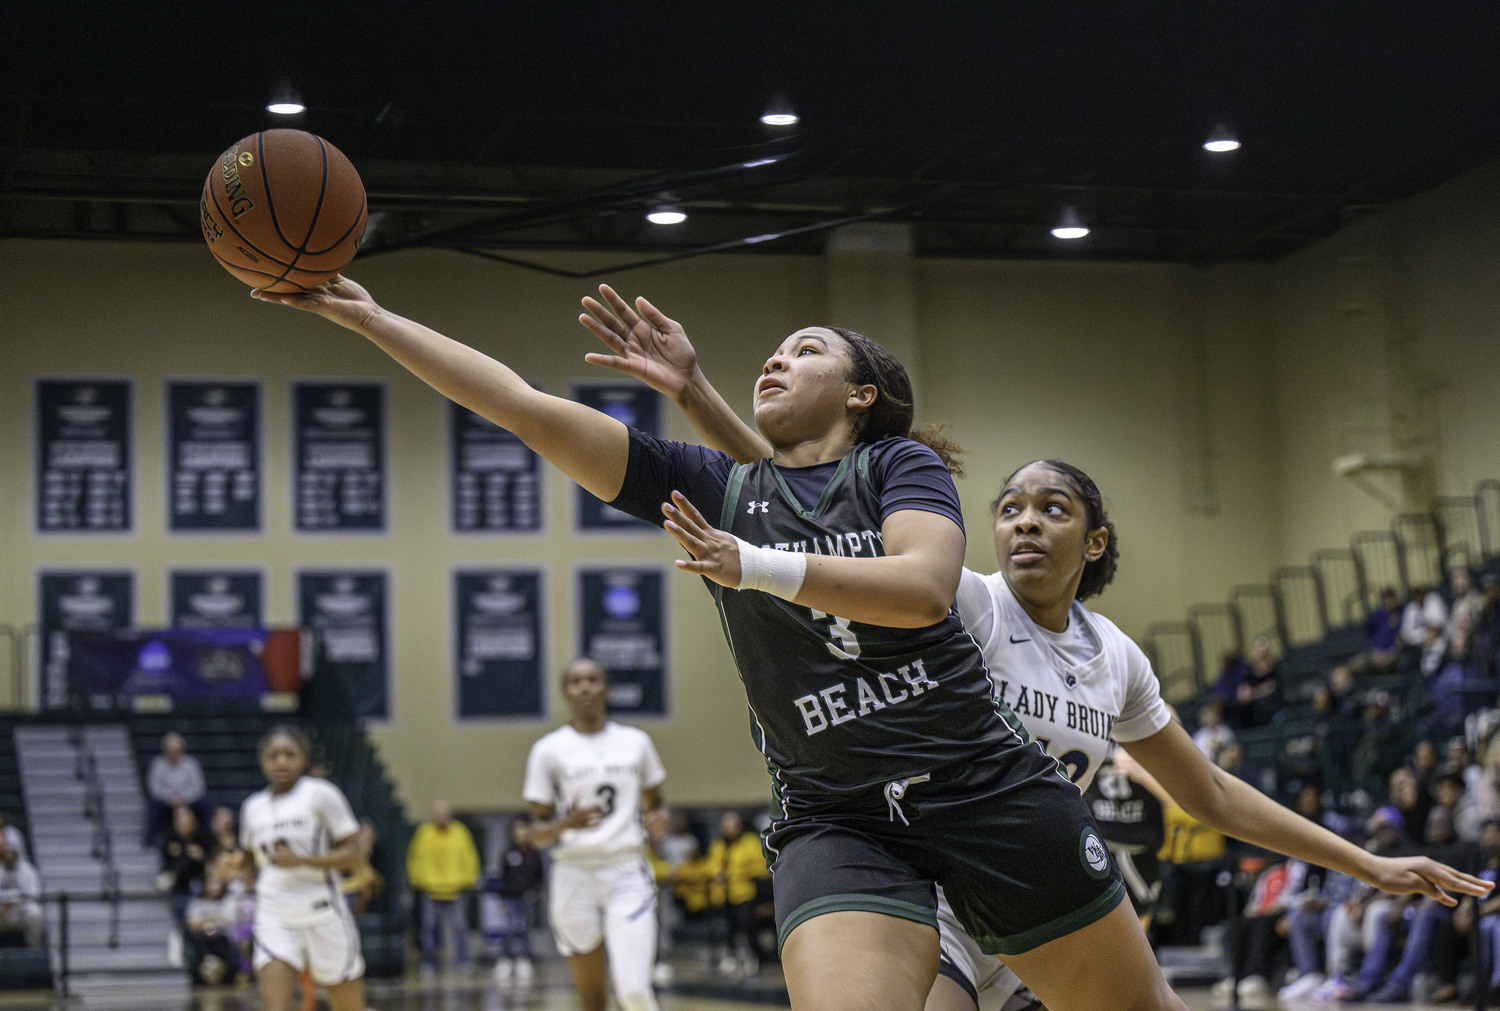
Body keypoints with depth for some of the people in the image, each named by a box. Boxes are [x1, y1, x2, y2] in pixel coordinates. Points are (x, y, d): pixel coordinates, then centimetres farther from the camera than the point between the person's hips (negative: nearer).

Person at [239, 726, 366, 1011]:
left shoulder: (320, 794, -5)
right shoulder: (253, 807, 11)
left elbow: (352, 853, -8)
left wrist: (302, 860, -18)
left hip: (322, 915, -3)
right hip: (274, 919, 3)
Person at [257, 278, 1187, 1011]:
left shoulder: (900, 464, 4)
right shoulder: (713, 488, 11)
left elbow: (925, 586, -18)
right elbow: (525, 408, 6)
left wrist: (757, 567, -27)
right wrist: (370, 318, 3)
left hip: (987, 785, -1)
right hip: (836, 817, 1)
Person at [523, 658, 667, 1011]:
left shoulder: (636, 742, 8)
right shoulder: (549, 750, 1)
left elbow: (654, 802, 22)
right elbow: (538, 832, 2)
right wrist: (566, 823, -20)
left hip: (628, 875, 0)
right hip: (576, 876, 0)